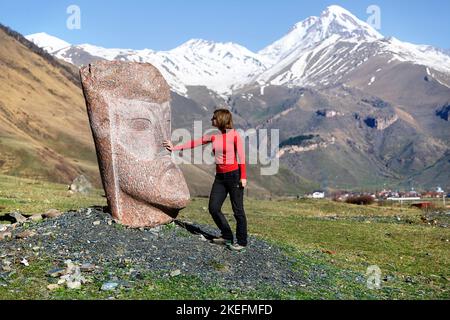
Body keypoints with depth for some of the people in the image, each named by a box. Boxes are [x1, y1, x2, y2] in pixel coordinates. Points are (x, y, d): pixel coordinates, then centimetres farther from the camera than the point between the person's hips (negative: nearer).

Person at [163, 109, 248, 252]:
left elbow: (241, 157, -8)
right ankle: (227, 237, 21)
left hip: (234, 175, -6)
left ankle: (242, 242, 12)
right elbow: (195, 143, 12)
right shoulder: (213, 135, 7)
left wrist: (243, 177, -12)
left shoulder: (234, 135, -9)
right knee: (213, 208, 4)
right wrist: (175, 148, 11)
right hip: (220, 177, 6)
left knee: (238, 210, -1)